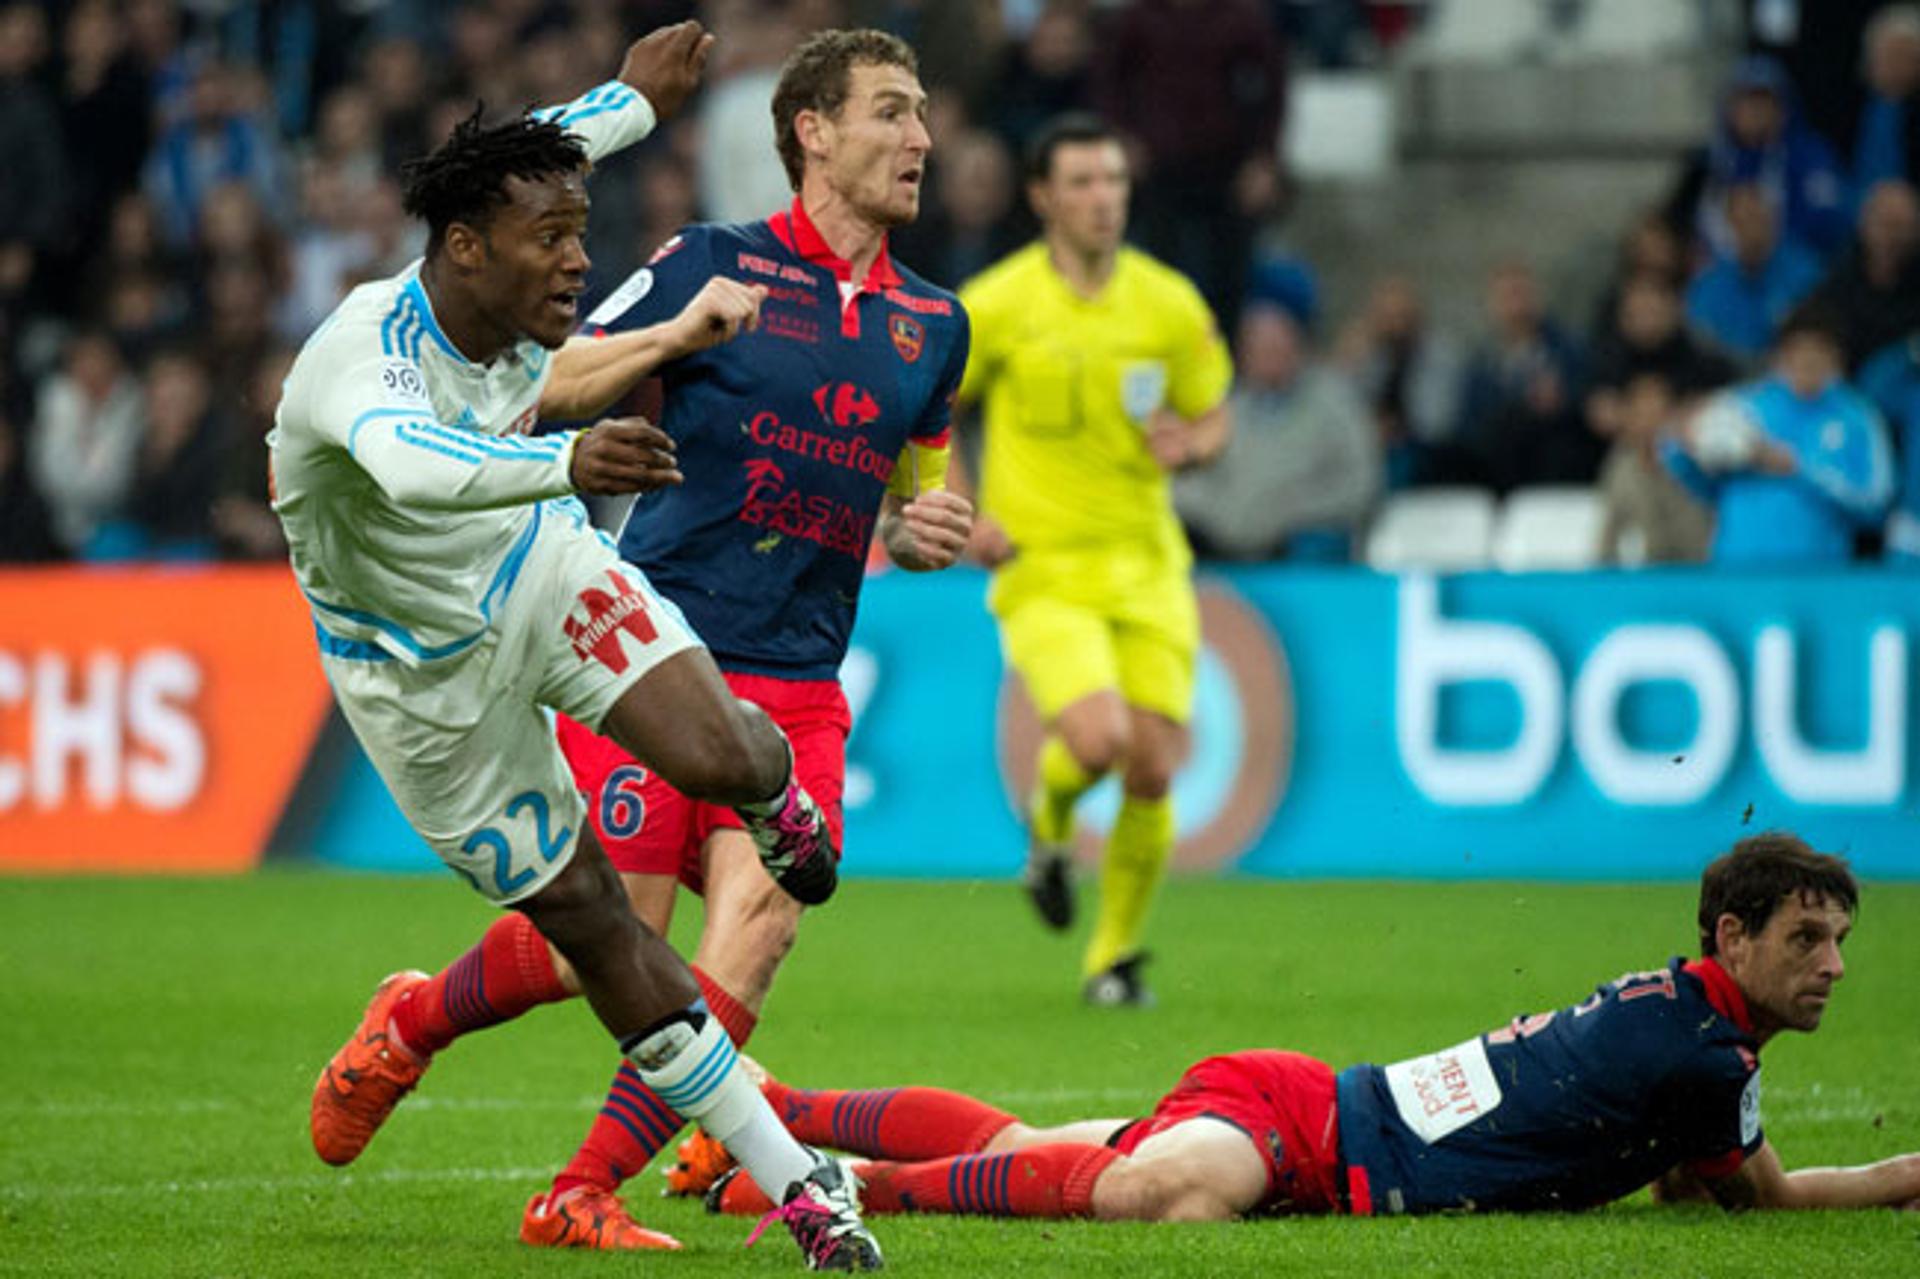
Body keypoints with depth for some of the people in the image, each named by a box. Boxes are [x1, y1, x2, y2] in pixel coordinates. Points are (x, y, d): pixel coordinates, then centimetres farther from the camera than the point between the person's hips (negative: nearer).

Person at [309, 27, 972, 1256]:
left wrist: (926, 530, 4)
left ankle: (584, 1193, -10)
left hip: (797, 684, 4)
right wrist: (670, 337, -19)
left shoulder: (933, 324, 14)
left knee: (759, 920, -16)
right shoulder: (710, 265, -2)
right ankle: (415, 1020, 27)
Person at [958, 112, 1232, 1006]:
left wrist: (1189, 444, -10)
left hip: (1147, 564, 3)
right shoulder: (994, 306, -5)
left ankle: (1116, 955, 17)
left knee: (1151, 768, -5)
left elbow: (1214, 420, 14)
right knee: (1096, 737, -24)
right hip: (1041, 568, -3)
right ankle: (1049, 824, 13)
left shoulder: (1171, 305, 3)